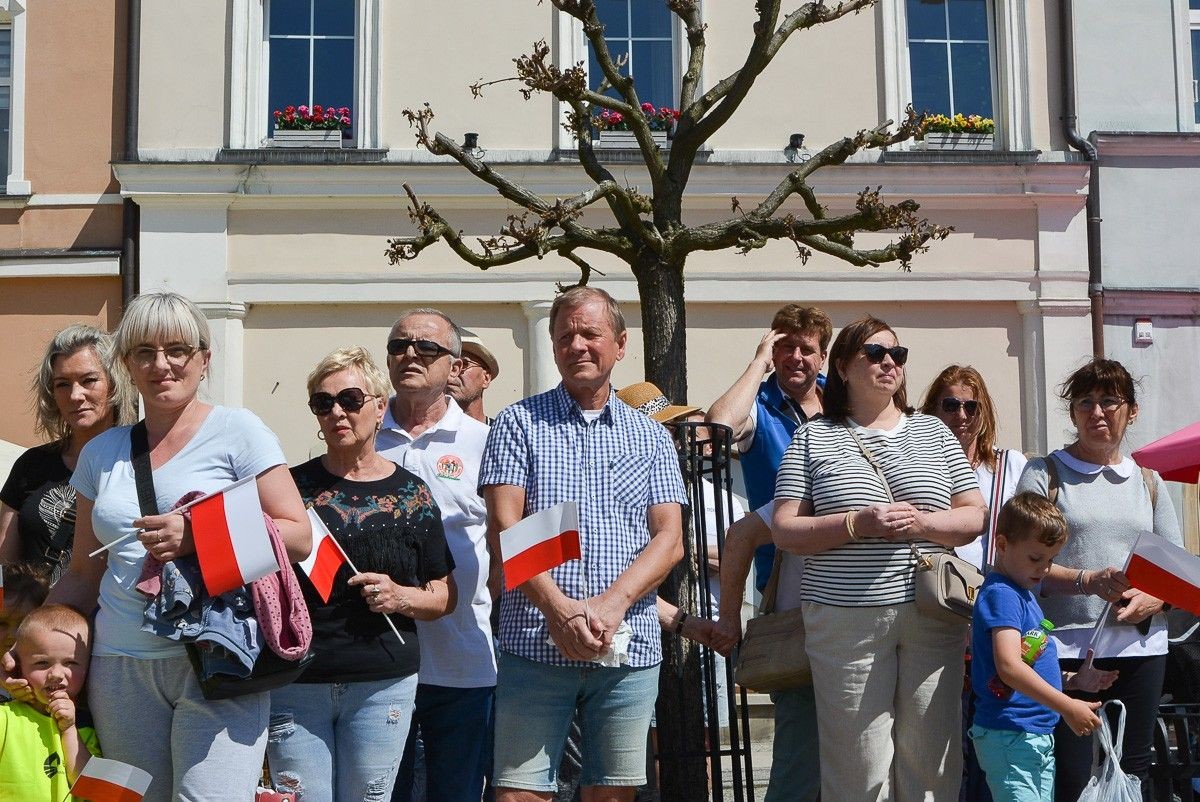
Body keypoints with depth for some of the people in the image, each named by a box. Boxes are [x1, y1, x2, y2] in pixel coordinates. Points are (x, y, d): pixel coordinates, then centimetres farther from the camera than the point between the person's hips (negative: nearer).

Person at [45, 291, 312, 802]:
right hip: (121, 666, 5)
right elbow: (84, 574, 20)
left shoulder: (237, 430, 2)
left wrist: (197, 536, -17)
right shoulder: (101, 453, 16)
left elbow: (298, 538, -4)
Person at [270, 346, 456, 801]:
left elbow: (445, 596, 7)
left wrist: (402, 597, -11)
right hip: (295, 682, 0)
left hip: (383, 686, 0)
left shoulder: (411, 494, 4)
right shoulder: (292, 486, 4)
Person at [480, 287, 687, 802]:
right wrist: (558, 609, -17)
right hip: (536, 643, -2)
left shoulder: (651, 437, 13)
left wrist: (612, 604, -15)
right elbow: (503, 528, -4)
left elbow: (670, 540, 3)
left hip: (629, 647, 2)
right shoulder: (519, 423, 7)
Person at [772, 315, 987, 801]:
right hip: (846, 620, -2)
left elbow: (975, 518, 11)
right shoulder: (812, 439, 9)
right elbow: (783, 532, 1)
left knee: (931, 758, 2)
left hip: (932, 616, 2)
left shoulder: (933, 433, 16)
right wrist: (858, 524, -13)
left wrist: (920, 522, -8)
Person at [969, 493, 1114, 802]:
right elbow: (1009, 667, -26)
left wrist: (1073, 680, 10)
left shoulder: (1024, 594, 17)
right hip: (1010, 738, -10)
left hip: (1040, 736, 10)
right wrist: (1067, 707, -24)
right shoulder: (1000, 594, -14)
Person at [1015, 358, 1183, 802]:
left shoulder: (1148, 482, 16)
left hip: (1140, 645, 4)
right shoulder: (1043, 474, 3)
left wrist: (1154, 599, -8)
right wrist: (1088, 581, -21)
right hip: (1067, 645, -4)